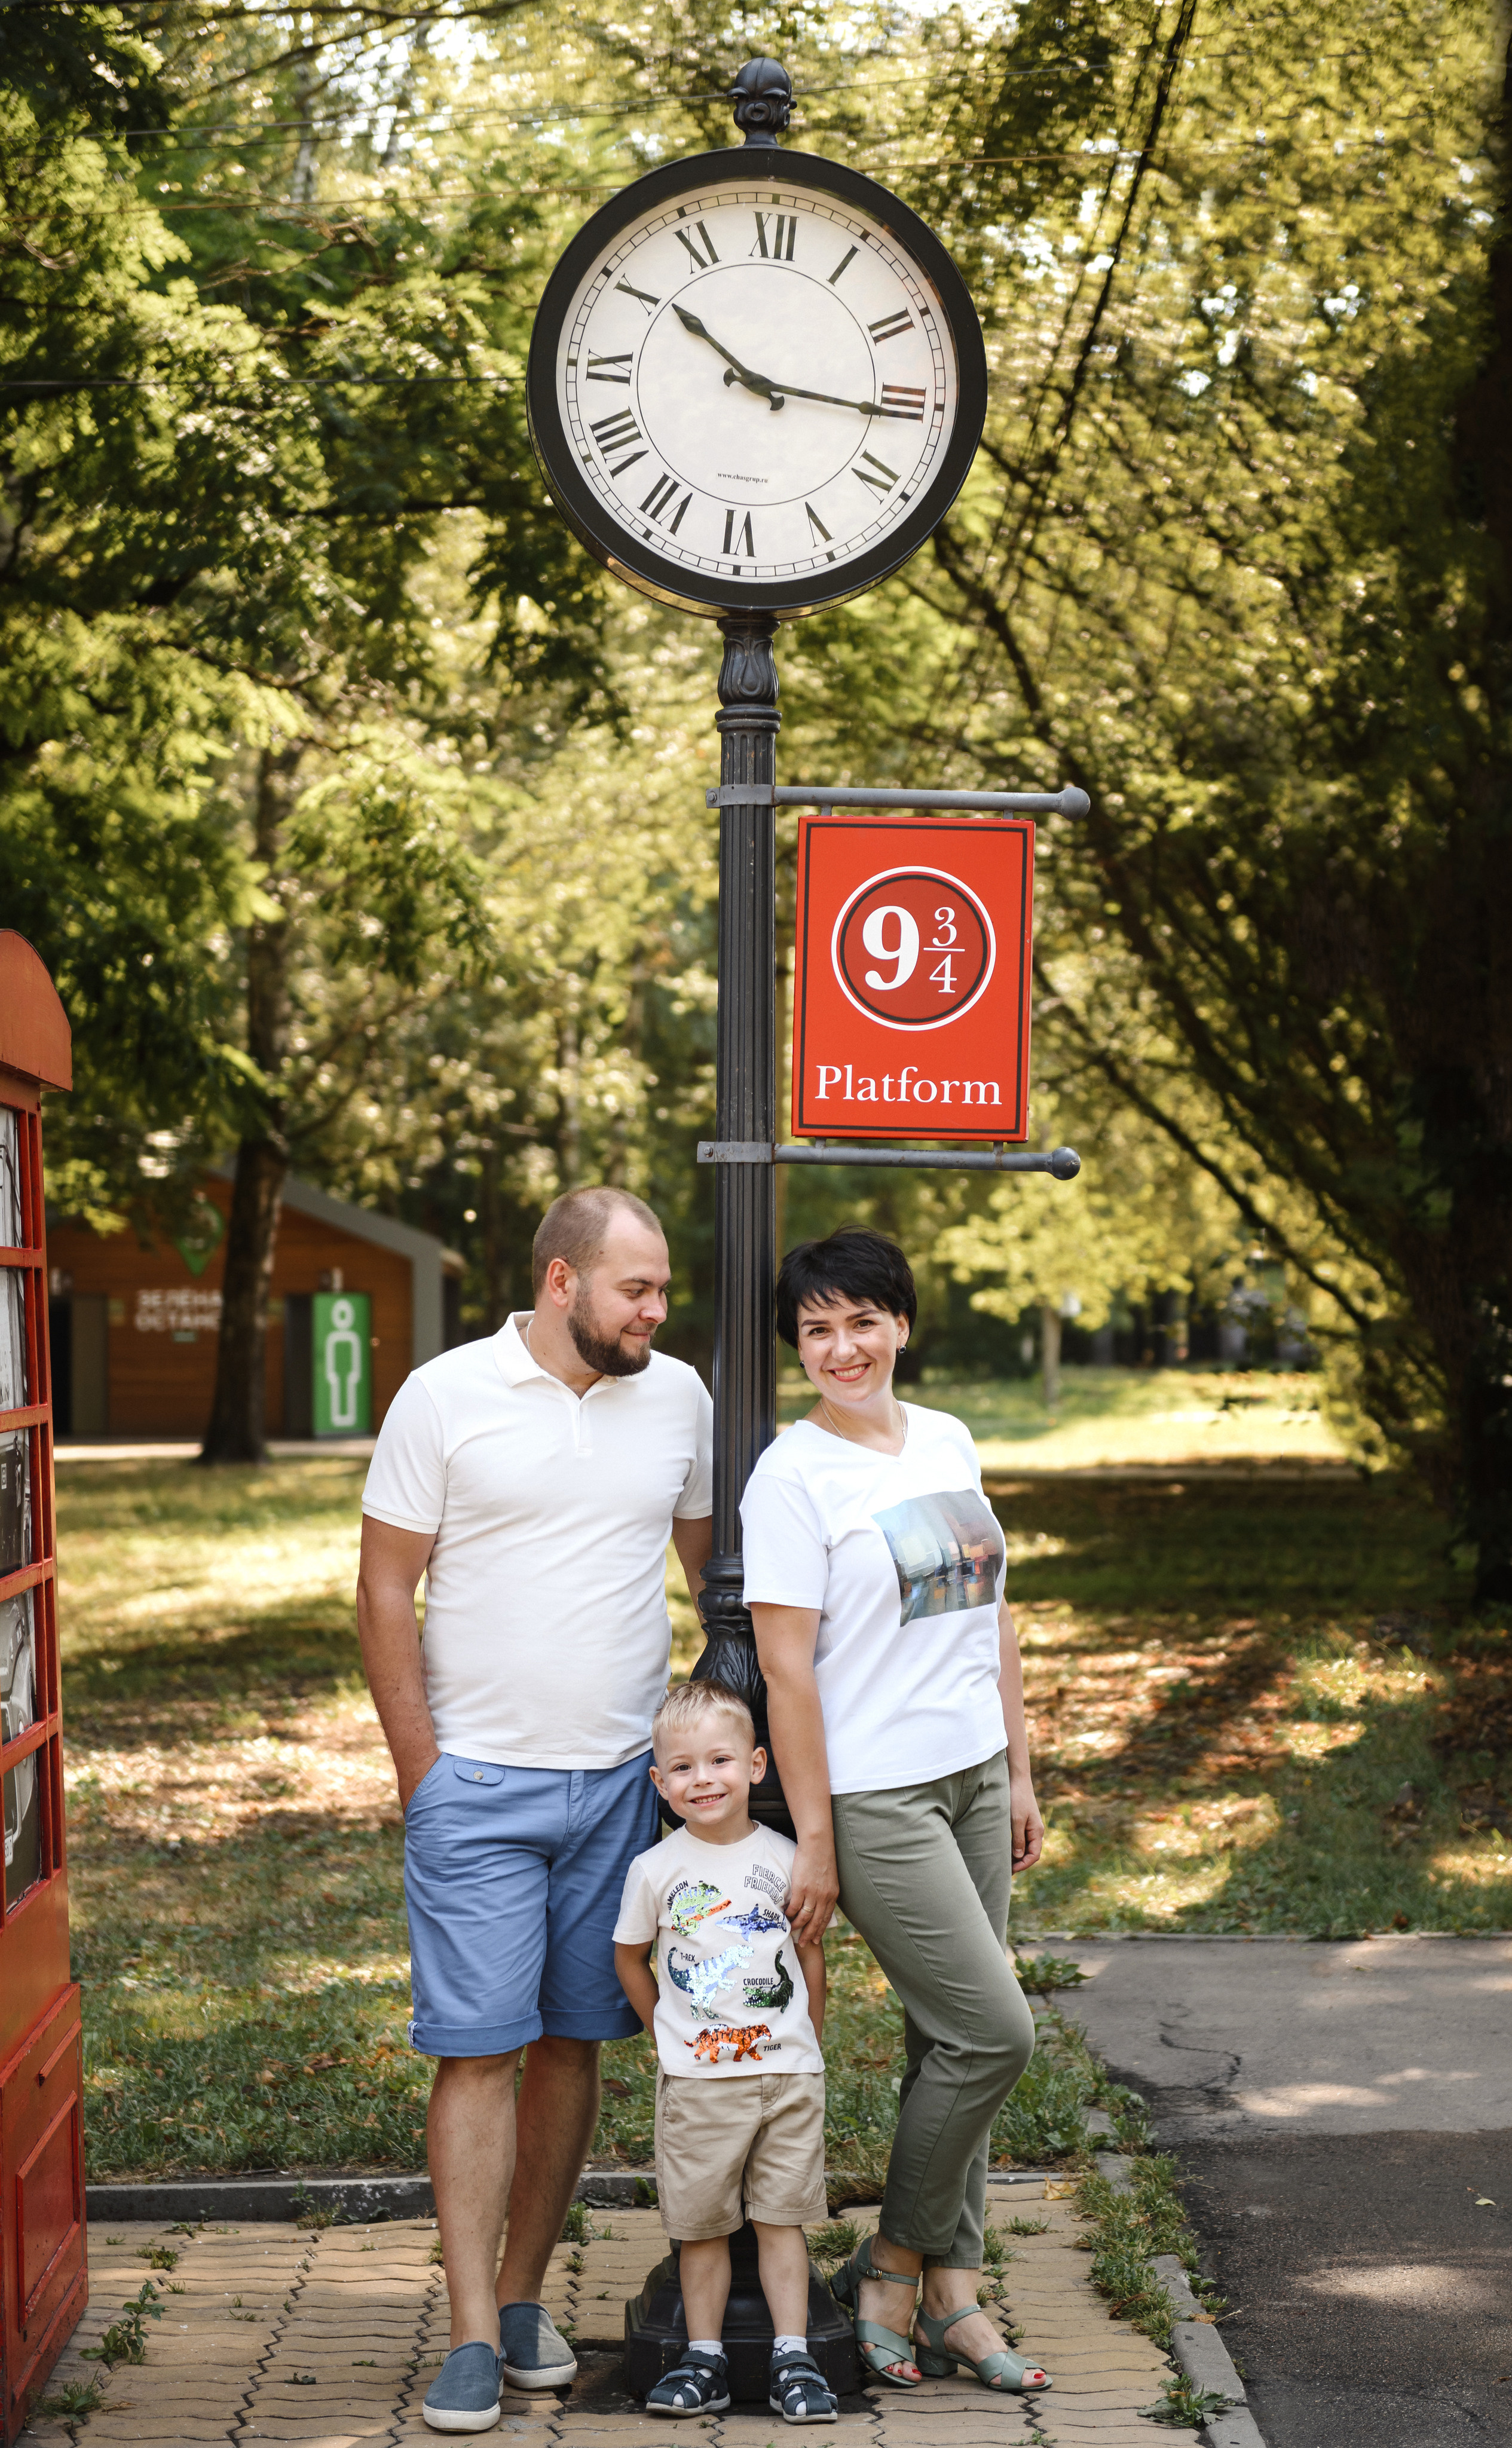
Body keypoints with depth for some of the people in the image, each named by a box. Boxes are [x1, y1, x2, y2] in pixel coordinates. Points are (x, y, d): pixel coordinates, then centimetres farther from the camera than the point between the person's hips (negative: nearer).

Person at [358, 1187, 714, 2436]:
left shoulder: (678, 1397, 5)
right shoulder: (445, 1397, -5)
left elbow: (717, 1562, 18)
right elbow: (387, 1589, -2)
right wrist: (420, 1769, -6)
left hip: (624, 1775, 4)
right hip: (479, 1782, -3)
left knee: (574, 2040, 8)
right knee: (478, 2049, -5)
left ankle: (523, 2293, 20)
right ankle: (474, 2336, -2)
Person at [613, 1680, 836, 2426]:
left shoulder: (784, 1859, -1)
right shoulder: (655, 1869, -3)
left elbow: (810, 1949, 11)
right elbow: (629, 1957, 11)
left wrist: (808, 2042, 10)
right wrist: (666, 2034, 10)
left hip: (786, 2072, 0)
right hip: (695, 2079, 0)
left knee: (781, 2219, 4)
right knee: (702, 2225, 4)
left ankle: (792, 2358, 9)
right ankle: (705, 2359, 13)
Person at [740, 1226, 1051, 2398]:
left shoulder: (949, 1444, 9)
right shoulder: (792, 1474, -11)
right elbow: (787, 1667, -13)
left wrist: (1020, 1773, 14)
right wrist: (813, 1841, -14)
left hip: (972, 1779, 7)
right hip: (873, 1797, -6)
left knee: (953, 2040, 8)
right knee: (993, 2032, -8)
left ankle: (951, 2295, 16)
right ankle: (893, 2264, 9)